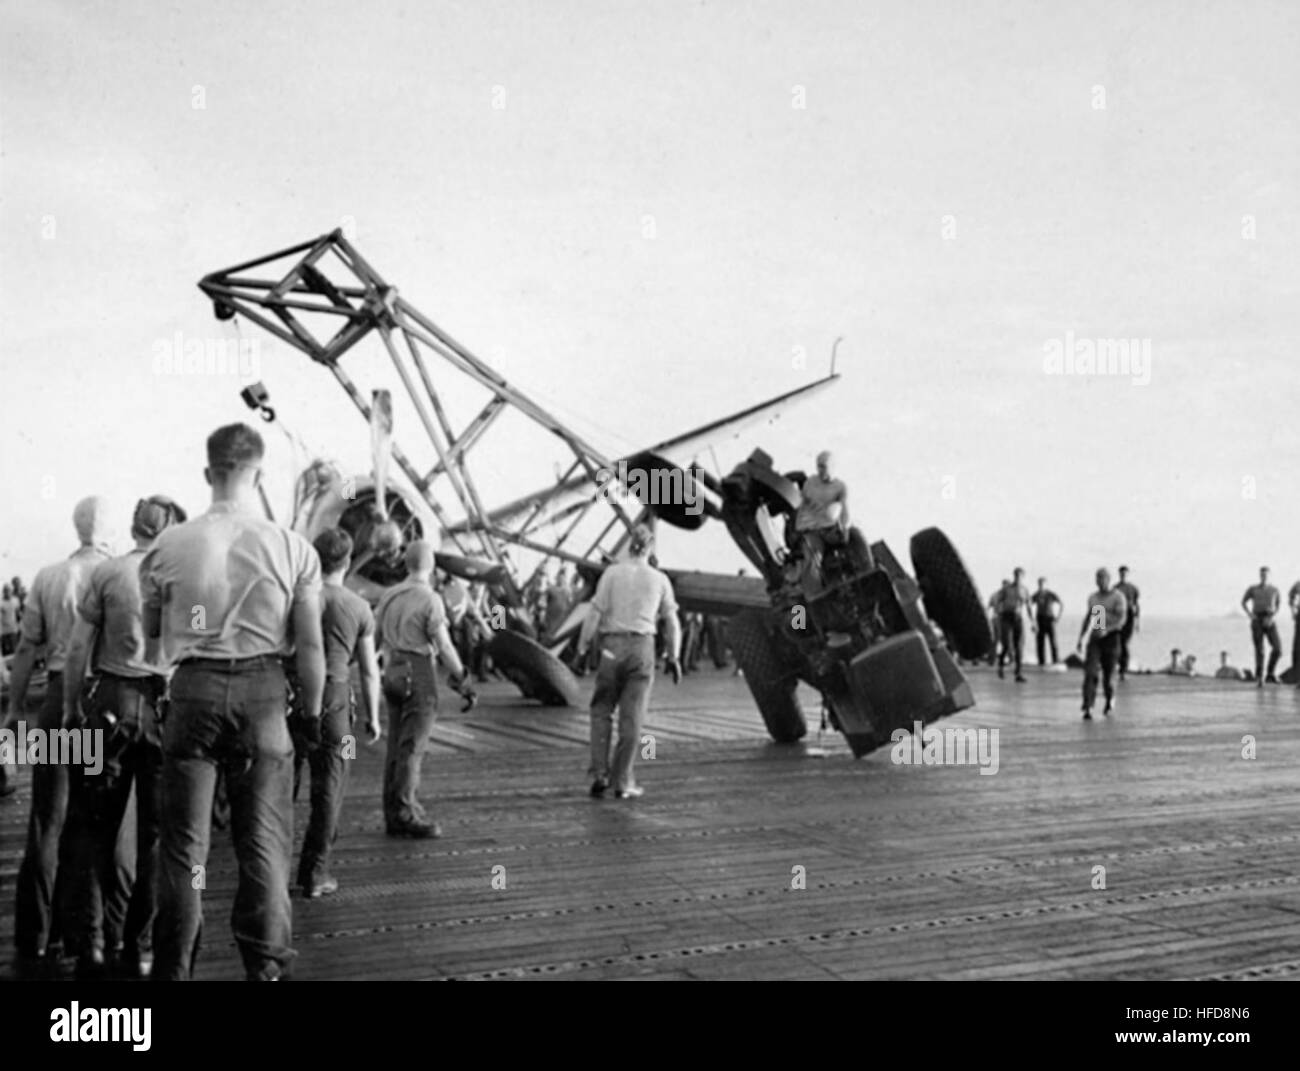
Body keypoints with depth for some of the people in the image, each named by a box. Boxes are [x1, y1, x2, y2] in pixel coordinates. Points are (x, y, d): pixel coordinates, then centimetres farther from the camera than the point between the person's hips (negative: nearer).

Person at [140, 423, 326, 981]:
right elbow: (310, 647, -1)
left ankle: (173, 968, 16)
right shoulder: (293, 548, -2)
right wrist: (311, 710, 9)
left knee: (184, 841, 9)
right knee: (264, 841, 8)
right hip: (262, 688, 0)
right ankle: (266, 965, 12)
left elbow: (145, 635, 5)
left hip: (193, 687, 1)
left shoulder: (168, 546, 0)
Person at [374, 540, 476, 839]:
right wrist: (462, 680, -8)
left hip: (393, 672, 7)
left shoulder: (389, 596, 8)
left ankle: (393, 814, 15)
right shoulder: (430, 599, -13)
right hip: (420, 674, -7)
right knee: (412, 747, -5)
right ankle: (405, 812, -6)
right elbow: (444, 646, -15)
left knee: (396, 745, 11)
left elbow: (374, 639, 12)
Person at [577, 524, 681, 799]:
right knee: (632, 716, 5)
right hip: (642, 645, 1)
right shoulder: (659, 579, 5)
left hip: (612, 645, -1)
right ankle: (623, 781, 7)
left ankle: (599, 773, 2)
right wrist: (673, 657, 17)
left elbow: (595, 613, -3)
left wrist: (583, 647, 4)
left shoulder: (612, 573, 0)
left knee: (601, 710, 12)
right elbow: (672, 623, 9)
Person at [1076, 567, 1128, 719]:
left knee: (1108, 675, 5)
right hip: (1094, 638, 3)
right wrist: (1080, 638, 17)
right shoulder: (1092, 597, 11)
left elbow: (1122, 619, -15)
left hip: (1111, 637, -3)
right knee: (1090, 672, -14)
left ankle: (1110, 701, 35)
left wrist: (1106, 630, -29)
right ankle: (1088, 709, -19)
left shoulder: (1118, 597, -5)